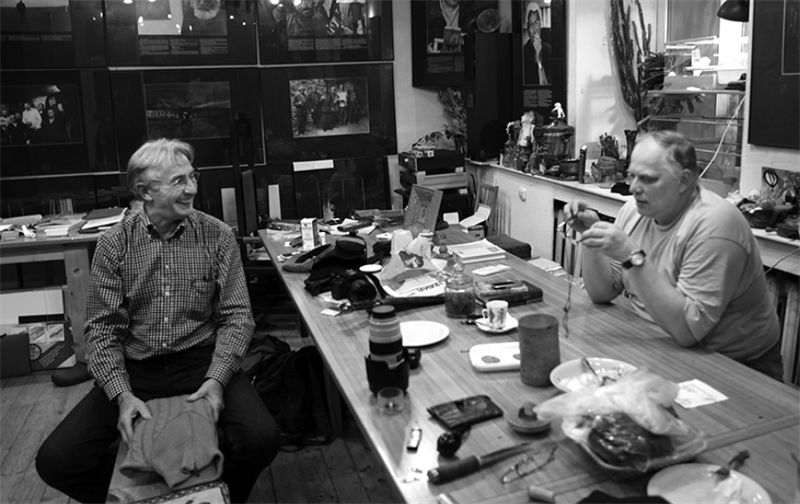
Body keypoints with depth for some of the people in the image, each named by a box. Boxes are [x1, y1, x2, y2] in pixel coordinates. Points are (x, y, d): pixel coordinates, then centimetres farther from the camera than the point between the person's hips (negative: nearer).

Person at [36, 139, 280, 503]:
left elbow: (236, 315, -3)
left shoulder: (217, 236, -3)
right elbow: (103, 327, -3)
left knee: (261, 439, -25)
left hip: (201, 361, -1)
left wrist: (217, 378, -19)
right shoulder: (114, 244, -2)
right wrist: (122, 394, -18)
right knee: (55, 460, -14)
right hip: (133, 368, 1)